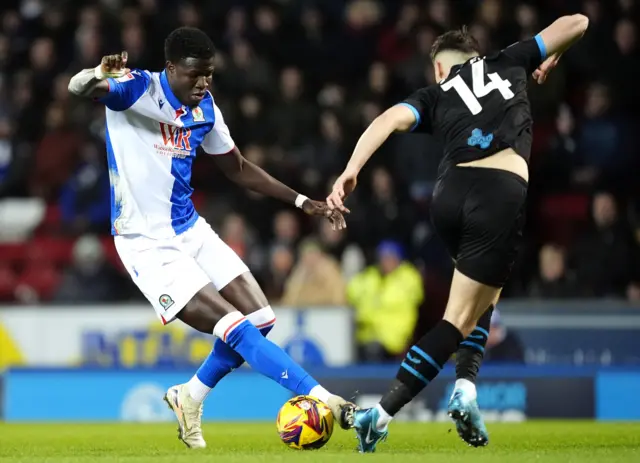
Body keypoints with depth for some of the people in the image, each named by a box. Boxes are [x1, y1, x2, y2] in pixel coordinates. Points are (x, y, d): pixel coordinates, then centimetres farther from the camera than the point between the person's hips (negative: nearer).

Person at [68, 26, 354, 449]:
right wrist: (100, 76, -58)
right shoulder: (137, 90, -15)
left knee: (259, 320, 4)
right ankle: (322, 400, -14)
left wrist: (301, 201, 11)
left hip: (191, 230, 7)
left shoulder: (205, 109, 5)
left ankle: (189, 399, 23)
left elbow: (239, 169, 18)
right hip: (149, 244, -7)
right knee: (236, 330, -15)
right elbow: (78, 88, -33)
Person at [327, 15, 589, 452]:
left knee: (486, 292, 29)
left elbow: (392, 118, 0)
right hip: (503, 193, -3)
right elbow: (577, 22, 26)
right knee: (460, 320, 2)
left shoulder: (435, 94, 21)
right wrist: (552, 61, 44)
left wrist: (352, 170, -9)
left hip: (451, 192, 3)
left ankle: (466, 382, 8)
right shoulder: (507, 62, 22)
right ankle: (381, 415, -6)